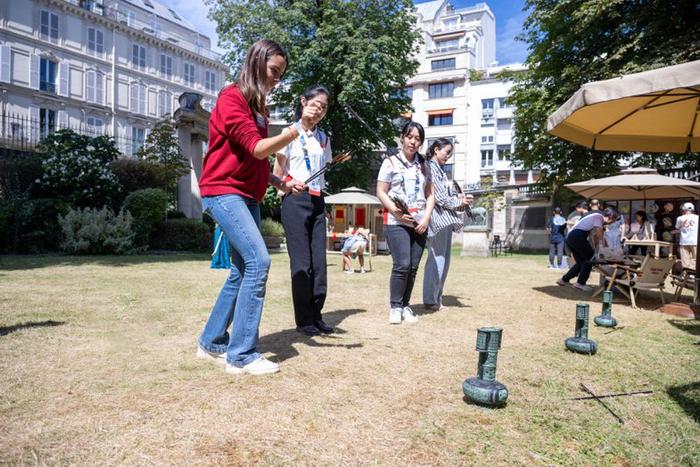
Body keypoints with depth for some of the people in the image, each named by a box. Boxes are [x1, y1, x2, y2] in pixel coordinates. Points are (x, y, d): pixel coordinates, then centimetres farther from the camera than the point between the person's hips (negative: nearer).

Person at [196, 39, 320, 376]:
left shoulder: (257, 107, 18)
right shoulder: (231, 97, -8)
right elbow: (257, 149, -20)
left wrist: (280, 183, 5)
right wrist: (298, 128, -29)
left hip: (247, 195, 9)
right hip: (223, 191, -9)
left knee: (243, 269, 8)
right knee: (258, 261, -19)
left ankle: (211, 343, 22)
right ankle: (242, 355, -11)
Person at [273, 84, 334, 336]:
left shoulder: (324, 139, 14)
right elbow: (277, 173, -1)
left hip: (318, 202, 5)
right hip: (295, 201, -5)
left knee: (319, 261, 3)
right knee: (301, 261, -3)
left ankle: (316, 314, 13)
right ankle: (303, 319, 6)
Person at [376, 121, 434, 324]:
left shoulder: (424, 166, 16)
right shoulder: (391, 162, 3)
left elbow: (430, 195, 15)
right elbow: (381, 192, -1)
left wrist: (426, 218, 0)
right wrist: (396, 212, -14)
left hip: (420, 223, 5)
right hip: (397, 222, -4)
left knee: (413, 267, 3)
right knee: (402, 264, -12)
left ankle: (405, 306, 14)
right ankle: (395, 307, 1)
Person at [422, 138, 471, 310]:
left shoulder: (439, 170, 21)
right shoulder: (430, 167, -9)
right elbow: (439, 197, -14)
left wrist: (459, 198, 4)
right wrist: (458, 202, -1)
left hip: (445, 219, 10)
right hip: (438, 218, -10)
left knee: (442, 260, 11)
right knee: (437, 259, -7)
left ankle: (436, 298, 18)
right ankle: (430, 300, 0)